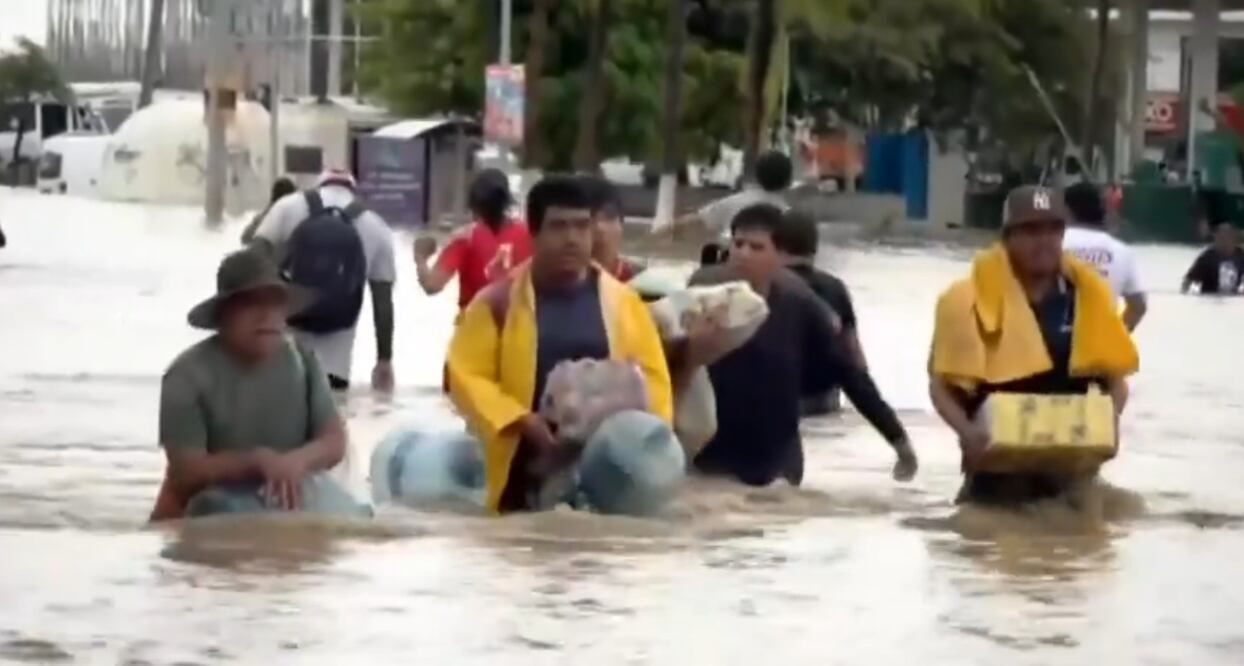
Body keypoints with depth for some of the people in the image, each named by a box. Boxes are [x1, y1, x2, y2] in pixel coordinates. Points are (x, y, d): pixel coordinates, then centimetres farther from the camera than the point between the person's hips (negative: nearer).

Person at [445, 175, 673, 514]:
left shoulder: (622, 302, 9)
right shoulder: (497, 302, 3)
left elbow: (652, 378, 9)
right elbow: (467, 377, -2)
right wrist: (521, 420, -15)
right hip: (527, 479, -2)